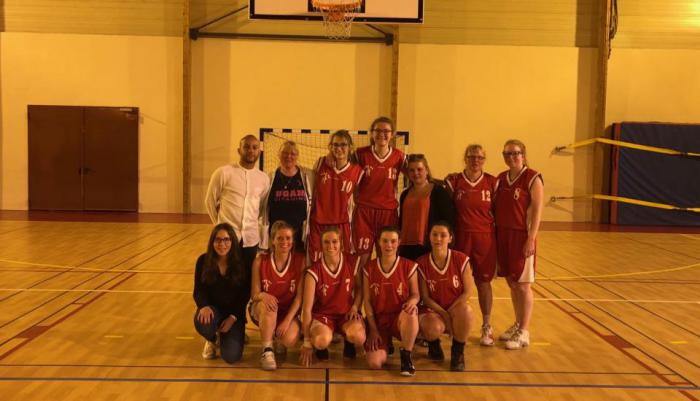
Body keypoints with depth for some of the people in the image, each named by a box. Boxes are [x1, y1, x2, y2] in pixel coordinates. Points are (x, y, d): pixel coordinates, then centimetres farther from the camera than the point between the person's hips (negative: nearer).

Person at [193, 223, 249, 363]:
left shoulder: (241, 262, -9)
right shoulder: (203, 261, -6)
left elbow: (245, 295, -5)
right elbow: (198, 290, -6)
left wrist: (233, 317, -16)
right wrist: (204, 306, -28)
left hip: (234, 313, 0)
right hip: (212, 310, 1)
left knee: (231, 356, -18)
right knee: (202, 323, -37)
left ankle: (223, 336, 22)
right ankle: (212, 340, 4)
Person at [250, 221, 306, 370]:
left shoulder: (300, 260, -11)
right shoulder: (260, 261, -10)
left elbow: (300, 296, -11)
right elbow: (254, 294, -8)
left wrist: (287, 321, -19)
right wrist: (262, 295, -33)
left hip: (289, 311, 0)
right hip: (262, 310, 0)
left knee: (290, 340, -28)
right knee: (268, 305, -36)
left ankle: (278, 335, 11)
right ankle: (267, 351, -17)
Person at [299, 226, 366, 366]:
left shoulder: (353, 262, -9)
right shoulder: (314, 271, -16)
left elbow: (359, 287, 11)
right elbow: (307, 308, -14)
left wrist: (355, 307, -10)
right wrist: (307, 342, -13)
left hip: (347, 313, 2)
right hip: (323, 314, -2)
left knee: (359, 337, -32)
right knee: (321, 341, -35)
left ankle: (348, 341, 8)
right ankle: (321, 346, 5)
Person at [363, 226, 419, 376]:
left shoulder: (409, 266, -2)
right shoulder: (369, 268, 0)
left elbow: (415, 294, 2)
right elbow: (367, 301, 1)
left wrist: (412, 301, -25)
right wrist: (373, 329, -6)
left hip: (401, 319, -1)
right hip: (378, 320, 1)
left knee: (411, 312, -39)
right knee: (375, 363, -21)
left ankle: (406, 355, -14)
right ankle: (386, 344, 18)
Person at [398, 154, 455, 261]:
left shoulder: (439, 192, -1)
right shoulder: (405, 194, 18)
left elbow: (448, 220, -5)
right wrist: (398, 243, 21)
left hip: (429, 248, -6)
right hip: (407, 248, 6)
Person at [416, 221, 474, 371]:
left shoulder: (461, 260, -7)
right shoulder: (422, 263, -6)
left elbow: (467, 291, -7)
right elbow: (425, 297, -5)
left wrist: (450, 312, -18)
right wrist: (443, 313, -19)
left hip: (456, 309, 0)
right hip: (432, 310, 0)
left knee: (465, 309, -37)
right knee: (434, 328, -35)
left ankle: (458, 353, -11)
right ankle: (433, 344, 8)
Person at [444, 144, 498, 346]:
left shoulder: (492, 182, 3)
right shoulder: (453, 181, 0)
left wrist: (499, 238, 3)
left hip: (485, 239, 0)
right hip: (461, 238, 0)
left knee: (484, 282, 7)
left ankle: (487, 328, 19)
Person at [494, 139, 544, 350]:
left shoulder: (533, 178, -7)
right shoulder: (500, 178, 10)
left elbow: (537, 210, -12)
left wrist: (531, 239, -17)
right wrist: (494, 235, 8)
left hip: (521, 237, -6)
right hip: (502, 235, 6)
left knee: (523, 285, 0)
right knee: (511, 283, 14)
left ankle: (524, 333, 9)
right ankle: (518, 324, 28)